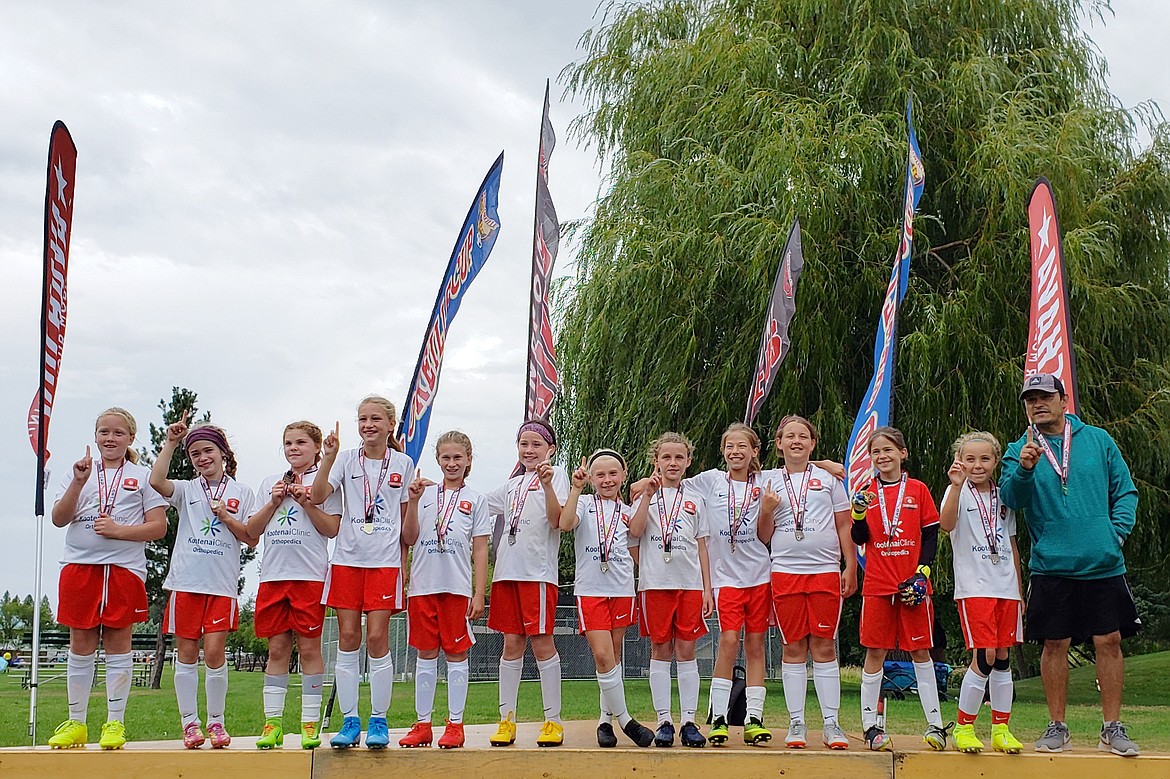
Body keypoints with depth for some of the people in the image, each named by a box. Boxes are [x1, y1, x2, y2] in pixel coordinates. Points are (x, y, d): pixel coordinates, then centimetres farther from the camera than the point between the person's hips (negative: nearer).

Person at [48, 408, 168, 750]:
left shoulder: (143, 476, 7)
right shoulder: (79, 472, 15)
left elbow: (158, 527, 0)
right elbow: (59, 519, 4)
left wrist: (118, 530, -13)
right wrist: (78, 483, -9)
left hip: (124, 568, -2)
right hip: (79, 566, 2)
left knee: (118, 646, 0)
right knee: (80, 646, 5)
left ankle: (115, 723, 6)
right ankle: (75, 723, 13)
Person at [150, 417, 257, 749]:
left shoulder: (241, 493, 10)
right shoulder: (186, 489, 9)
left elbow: (252, 539, 6)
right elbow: (156, 481, -13)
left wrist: (226, 517, -7)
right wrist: (171, 442, -11)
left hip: (222, 585, -1)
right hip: (186, 581, 1)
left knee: (214, 652, -7)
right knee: (187, 653, 3)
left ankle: (216, 722, 6)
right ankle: (190, 723, 10)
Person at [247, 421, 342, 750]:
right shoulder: (269, 483, 17)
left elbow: (332, 529, -3)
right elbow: (251, 531, 11)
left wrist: (306, 502, -11)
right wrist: (274, 502, -1)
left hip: (310, 575, -3)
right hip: (273, 575, 4)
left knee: (309, 647, -2)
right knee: (277, 649, 4)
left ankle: (310, 723, 3)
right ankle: (272, 723, 7)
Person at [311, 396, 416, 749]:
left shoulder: (403, 464, 8)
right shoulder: (347, 459, 5)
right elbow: (318, 497, -9)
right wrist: (328, 458, -18)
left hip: (385, 561, -1)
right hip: (347, 557, 1)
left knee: (377, 638, -4)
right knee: (347, 638, 1)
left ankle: (378, 721, 5)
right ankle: (349, 722, 8)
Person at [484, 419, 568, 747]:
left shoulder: (556, 474, 3)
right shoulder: (512, 485, 20)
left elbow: (556, 520, -10)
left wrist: (547, 485, -23)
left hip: (538, 570, -5)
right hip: (507, 570, 5)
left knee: (541, 643, -5)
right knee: (512, 644, 6)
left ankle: (553, 721, 3)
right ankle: (507, 720, 10)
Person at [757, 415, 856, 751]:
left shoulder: (828, 478, 10)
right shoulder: (769, 481, 10)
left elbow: (844, 525, 10)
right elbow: (764, 536, 10)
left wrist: (850, 566, 3)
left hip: (826, 572, 0)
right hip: (785, 572, 1)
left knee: (824, 646, 0)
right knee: (793, 647, 2)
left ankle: (831, 724, 5)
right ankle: (796, 724, 9)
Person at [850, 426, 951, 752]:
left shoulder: (917, 489, 3)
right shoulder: (867, 493, 7)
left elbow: (931, 534, 4)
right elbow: (859, 539, 4)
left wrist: (922, 573, -6)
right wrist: (859, 514, -14)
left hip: (912, 586, -1)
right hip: (877, 585, 1)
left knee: (920, 652, 5)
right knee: (875, 653, 2)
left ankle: (935, 724, 12)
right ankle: (870, 726, 8)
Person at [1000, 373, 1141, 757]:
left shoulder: (1097, 439, 7)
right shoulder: (1020, 450, 5)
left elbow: (1125, 491, 10)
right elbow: (1013, 499, -9)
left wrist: (1117, 531, -4)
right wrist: (1024, 469, -28)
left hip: (1103, 564, 1)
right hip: (1050, 566, 0)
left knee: (1109, 642, 1)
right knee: (1054, 645, 4)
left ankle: (1112, 728, 12)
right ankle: (1057, 727, 16)